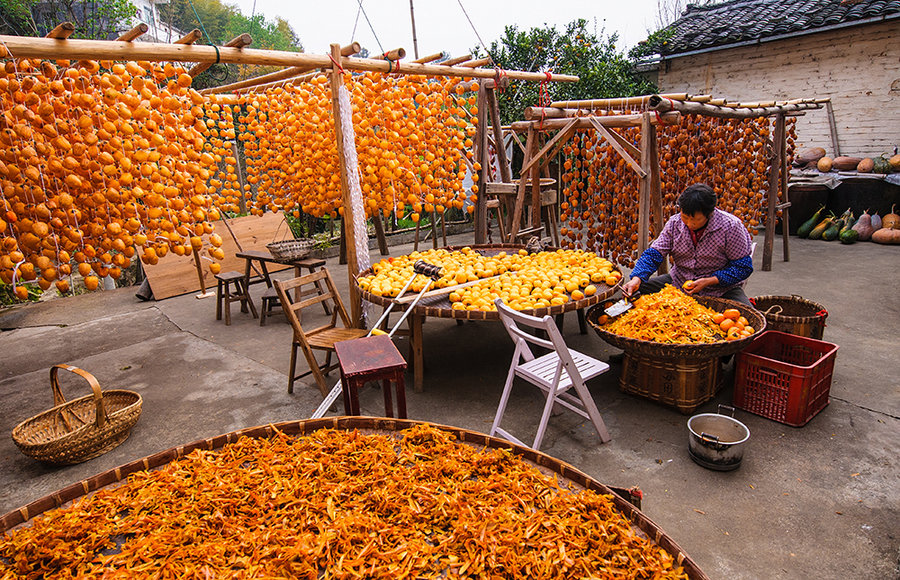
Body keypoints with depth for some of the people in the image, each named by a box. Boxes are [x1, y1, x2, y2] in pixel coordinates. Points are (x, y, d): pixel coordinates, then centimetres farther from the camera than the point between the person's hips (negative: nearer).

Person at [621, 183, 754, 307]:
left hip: (721, 288, -3)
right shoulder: (674, 223, -6)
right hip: (678, 282, 3)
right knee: (637, 290, -12)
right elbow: (654, 254, -7)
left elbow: (743, 267, -11)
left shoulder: (730, 226, -17)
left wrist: (708, 281, -23)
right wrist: (637, 278, -26)